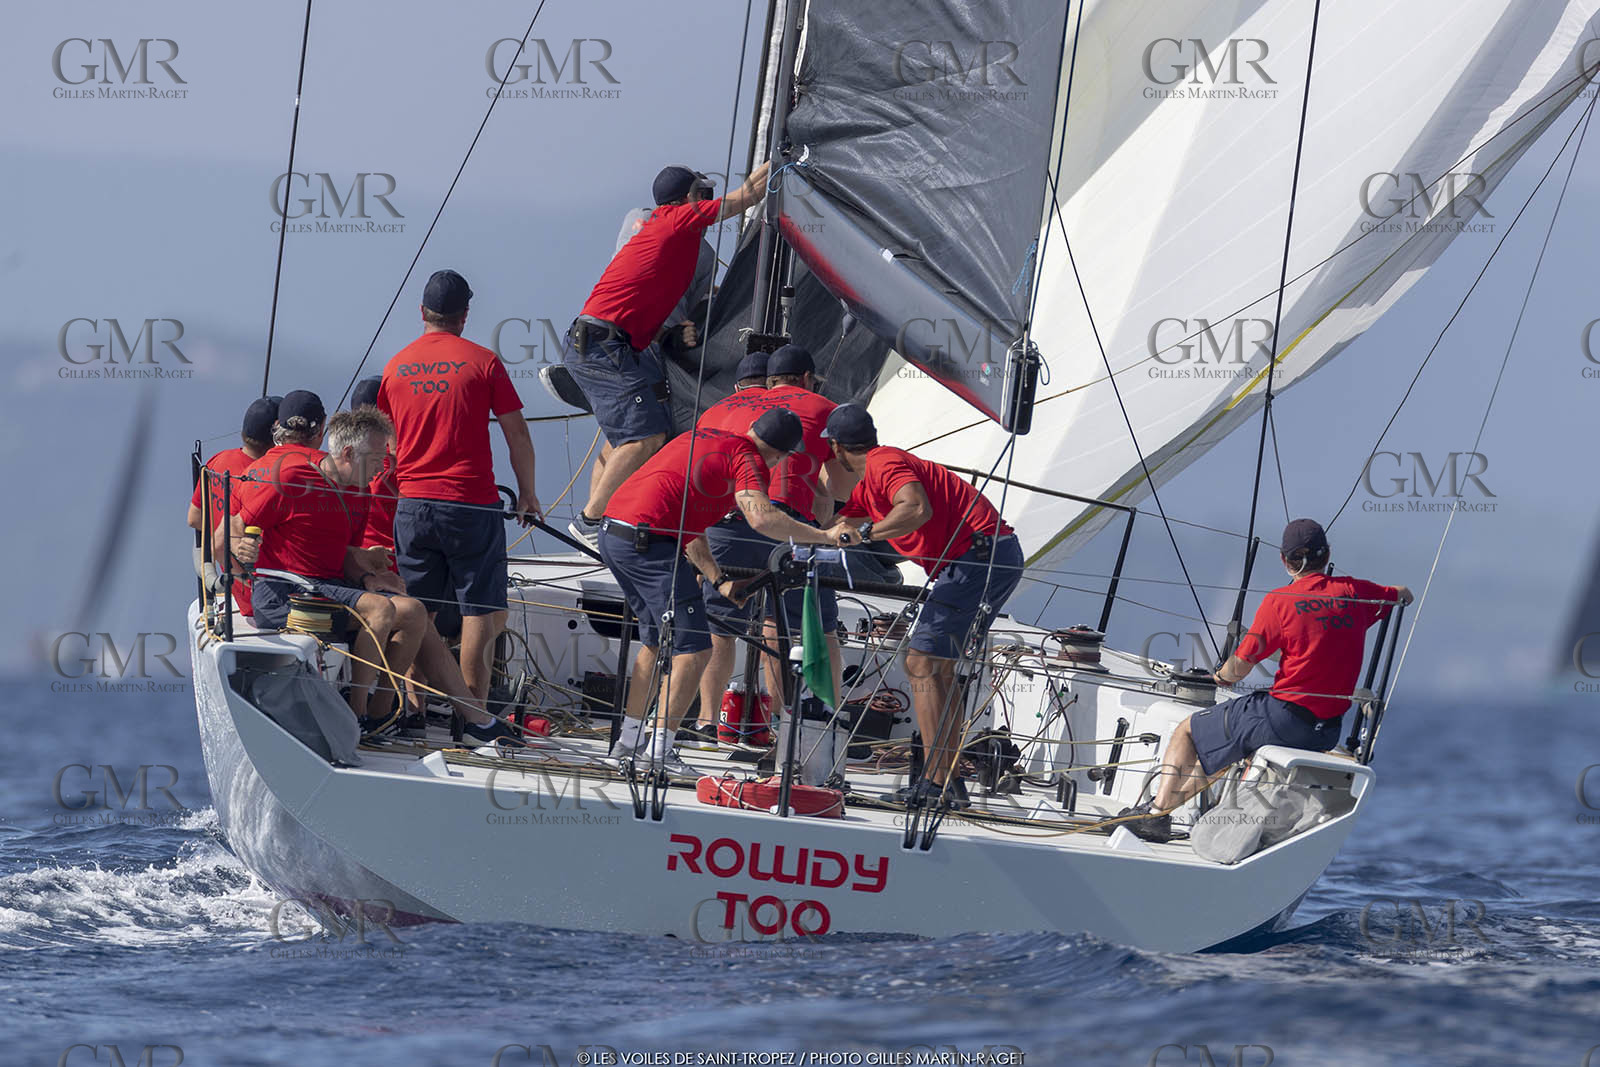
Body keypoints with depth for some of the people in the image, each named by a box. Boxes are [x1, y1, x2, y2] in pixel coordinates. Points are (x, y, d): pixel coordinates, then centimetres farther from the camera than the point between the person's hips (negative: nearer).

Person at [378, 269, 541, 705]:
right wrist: (527, 494, 10)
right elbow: (517, 433, -1)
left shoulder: (396, 366, 9)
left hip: (412, 505, 4)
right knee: (481, 613, 0)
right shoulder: (481, 362, -3)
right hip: (470, 505, -4)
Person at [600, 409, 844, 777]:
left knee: (657, 640, 23)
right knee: (693, 649, -4)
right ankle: (660, 748, -9)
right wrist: (824, 536, -17)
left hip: (611, 535, 9)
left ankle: (629, 739, 26)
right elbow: (761, 518, -22)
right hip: (650, 541, -9)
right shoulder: (747, 458, -2)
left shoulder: (702, 438, 24)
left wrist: (719, 580, 21)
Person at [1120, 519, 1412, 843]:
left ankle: (1157, 810, 4)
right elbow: (1404, 595, 23)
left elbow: (1240, 666, -6)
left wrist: (1223, 676, 17)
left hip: (1282, 718, -6)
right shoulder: (1353, 592, 3)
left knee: (1187, 731, 13)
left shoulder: (1280, 601, -10)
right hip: (1326, 735, 6)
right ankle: (1169, 801, 37)